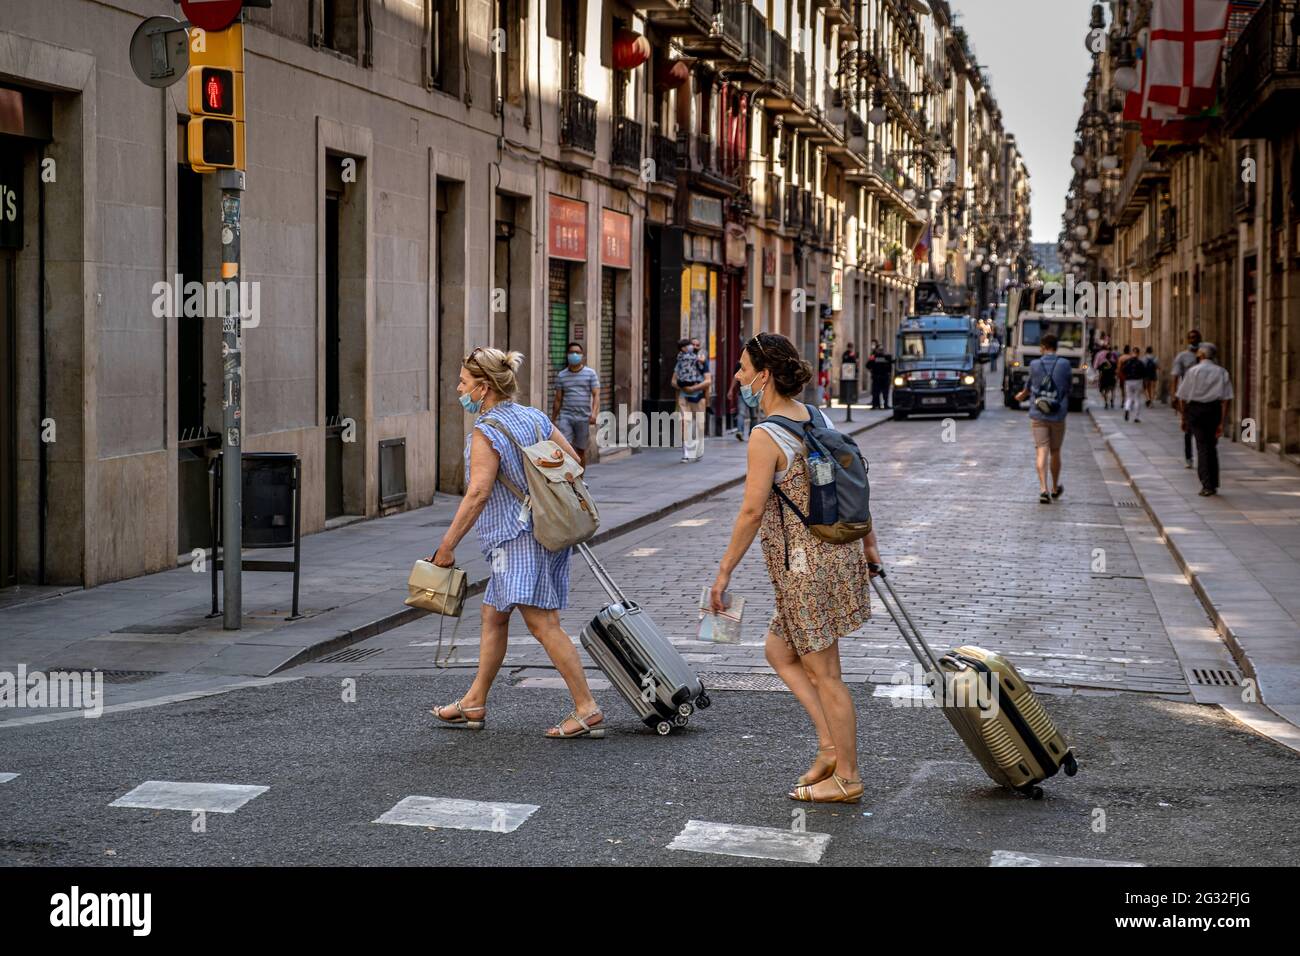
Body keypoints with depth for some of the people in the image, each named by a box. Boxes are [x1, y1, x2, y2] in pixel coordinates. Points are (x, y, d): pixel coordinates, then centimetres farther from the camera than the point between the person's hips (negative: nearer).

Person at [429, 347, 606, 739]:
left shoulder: (485, 432, -14)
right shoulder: (534, 417, 10)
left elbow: (478, 493, -22)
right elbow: (573, 462, 12)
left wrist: (446, 547, -19)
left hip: (518, 538, -10)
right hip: (549, 531, 10)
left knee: (543, 623, -9)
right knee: (492, 615, 18)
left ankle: (587, 710, -10)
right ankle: (474, 703, 25)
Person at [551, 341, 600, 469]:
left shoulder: (590, 373, 4)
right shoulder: (561, 375, 8)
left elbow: (596, 395, -3)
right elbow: (558, 399, 13)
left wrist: (594, 413, -19)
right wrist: (552, 420, 12)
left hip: (583, 417, 0)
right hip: (566, 416, 0)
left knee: (581, 450, 7)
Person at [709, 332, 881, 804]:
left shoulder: (766, 436, -18)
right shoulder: (818, 418, 7)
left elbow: (752, 512, -18)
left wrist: (723, 573, -11)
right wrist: (869, 544, 21)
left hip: (806, 562, -9)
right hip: (841, 549, 9)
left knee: (823, 673, 4)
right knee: (779, 651, 20)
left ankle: (846, 776, 15)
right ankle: (831, 746, 19)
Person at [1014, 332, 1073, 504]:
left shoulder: (1034, 365, -3)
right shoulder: (1065, 365, -3)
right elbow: (1067, 388, 7)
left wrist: (1023, 395, 37)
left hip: (1038, 415, -1)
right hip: (1058, 415, 1)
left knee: (1041, 452, -4)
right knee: (1055, 452, 15)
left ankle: (1043, 489, -19)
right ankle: (1055, 488, 29)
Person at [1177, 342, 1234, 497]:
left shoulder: (1192, 371, -2)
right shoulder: (1222, 372, 2)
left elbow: (1182, 397, -1)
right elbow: (1226, 399, -4)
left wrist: (1184, 418, 9)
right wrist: (1222, 422, -3)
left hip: (1195, 410, -2)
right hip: (1215, 410, 2)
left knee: (1202, 447, -1)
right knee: (1212, 447, 16)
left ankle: (1207, 485, -9)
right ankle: (1213, 484, 23)